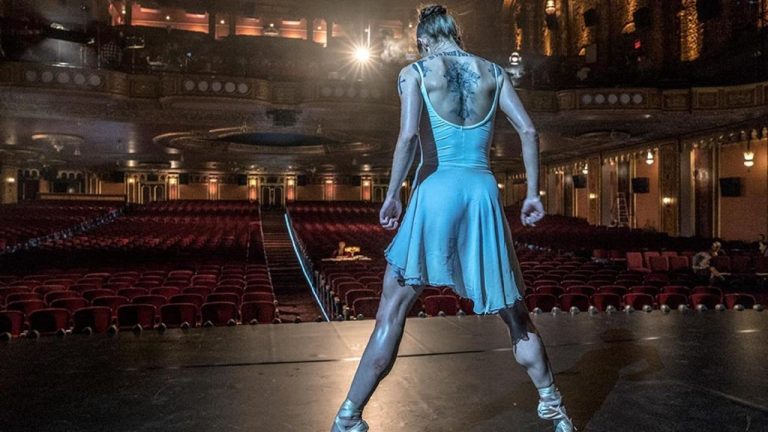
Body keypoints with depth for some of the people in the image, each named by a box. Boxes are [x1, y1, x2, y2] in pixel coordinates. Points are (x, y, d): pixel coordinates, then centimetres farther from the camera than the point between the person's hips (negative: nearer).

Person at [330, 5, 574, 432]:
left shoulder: (415, 72, 4)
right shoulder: (492, 72, 13)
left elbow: (409, 135, -11)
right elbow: (529, 131, 5)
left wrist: (392, 195, -6)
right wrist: (533, 193, 8)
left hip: (437, 191, -3)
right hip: (484, 193, 3)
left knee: (391, 312, 3)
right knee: (514, 314, 15)